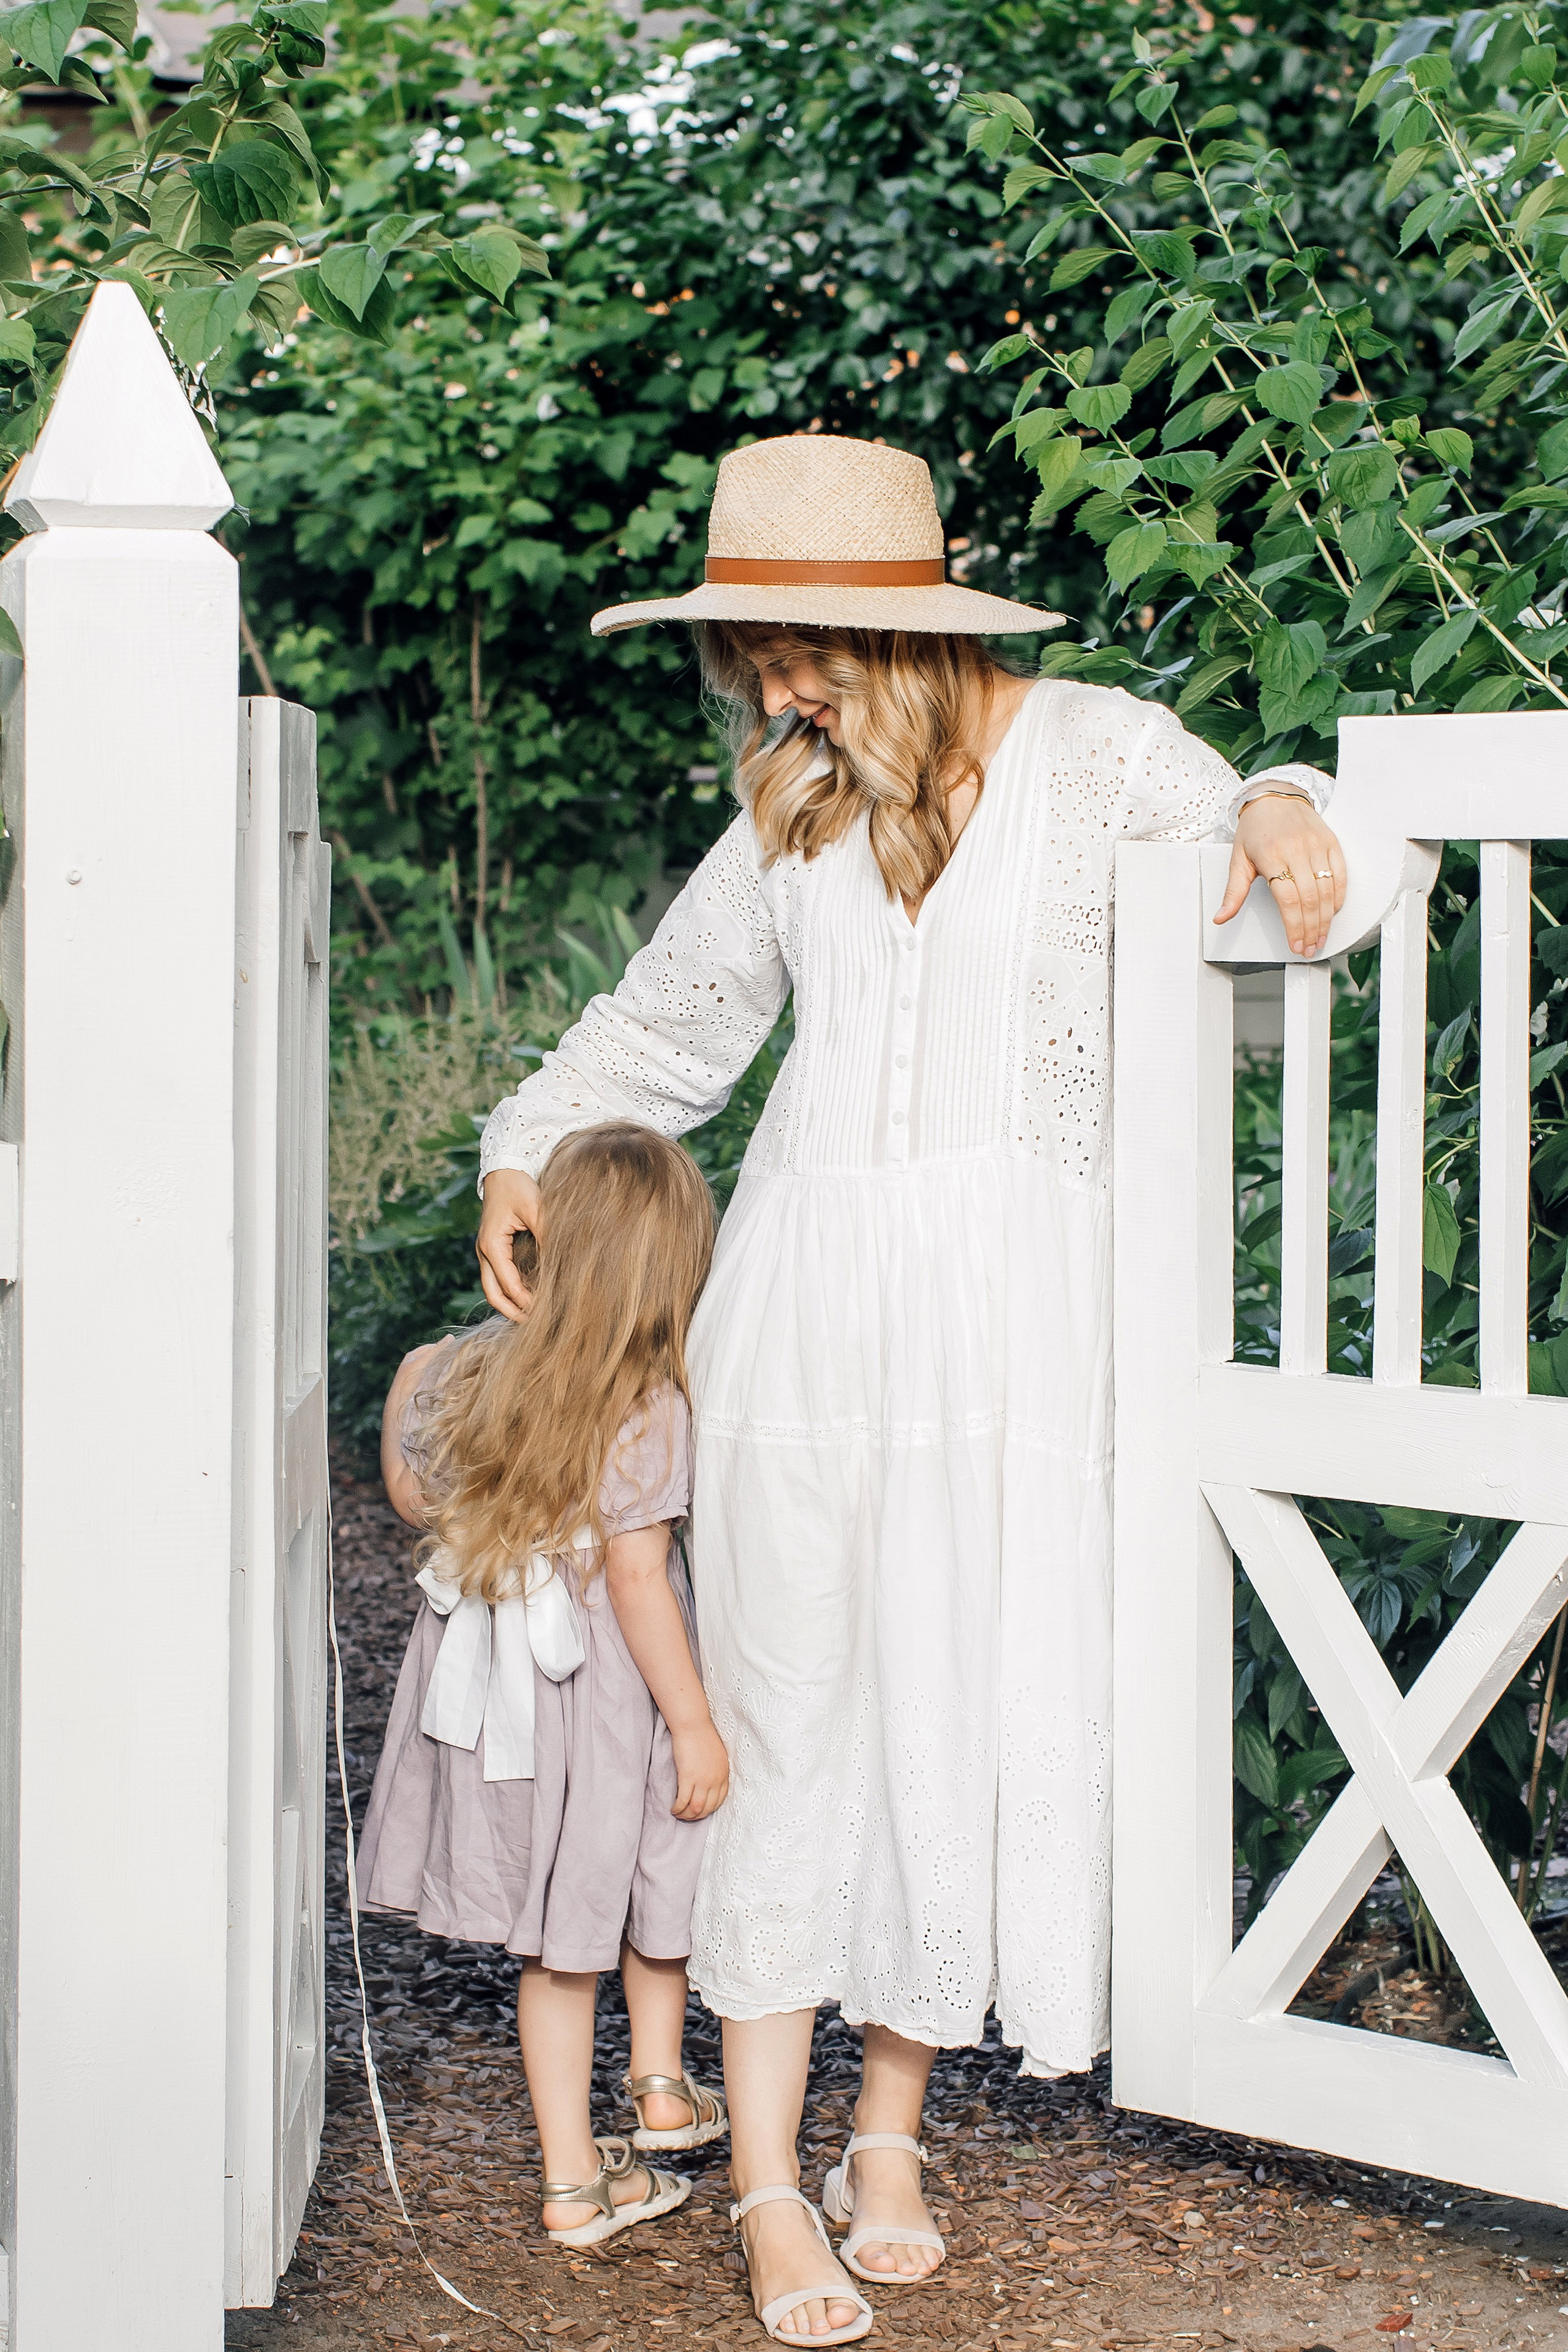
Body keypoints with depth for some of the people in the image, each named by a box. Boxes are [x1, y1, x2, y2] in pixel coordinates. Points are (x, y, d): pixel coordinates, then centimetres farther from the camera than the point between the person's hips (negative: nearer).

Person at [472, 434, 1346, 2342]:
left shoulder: (1096, 751, 1)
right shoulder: (795, 802, 11)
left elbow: (1286, 888, 11)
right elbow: (668, 1013, 24)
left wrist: (1280, 809, -11)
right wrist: (525, 1152, 17)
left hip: (1006, 1284, -2)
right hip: (808, 1281, 2)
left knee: (964, 1708, 1)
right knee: (790, 1714, 1)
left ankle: (891, 2132, 19)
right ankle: (770, 2186, 7)